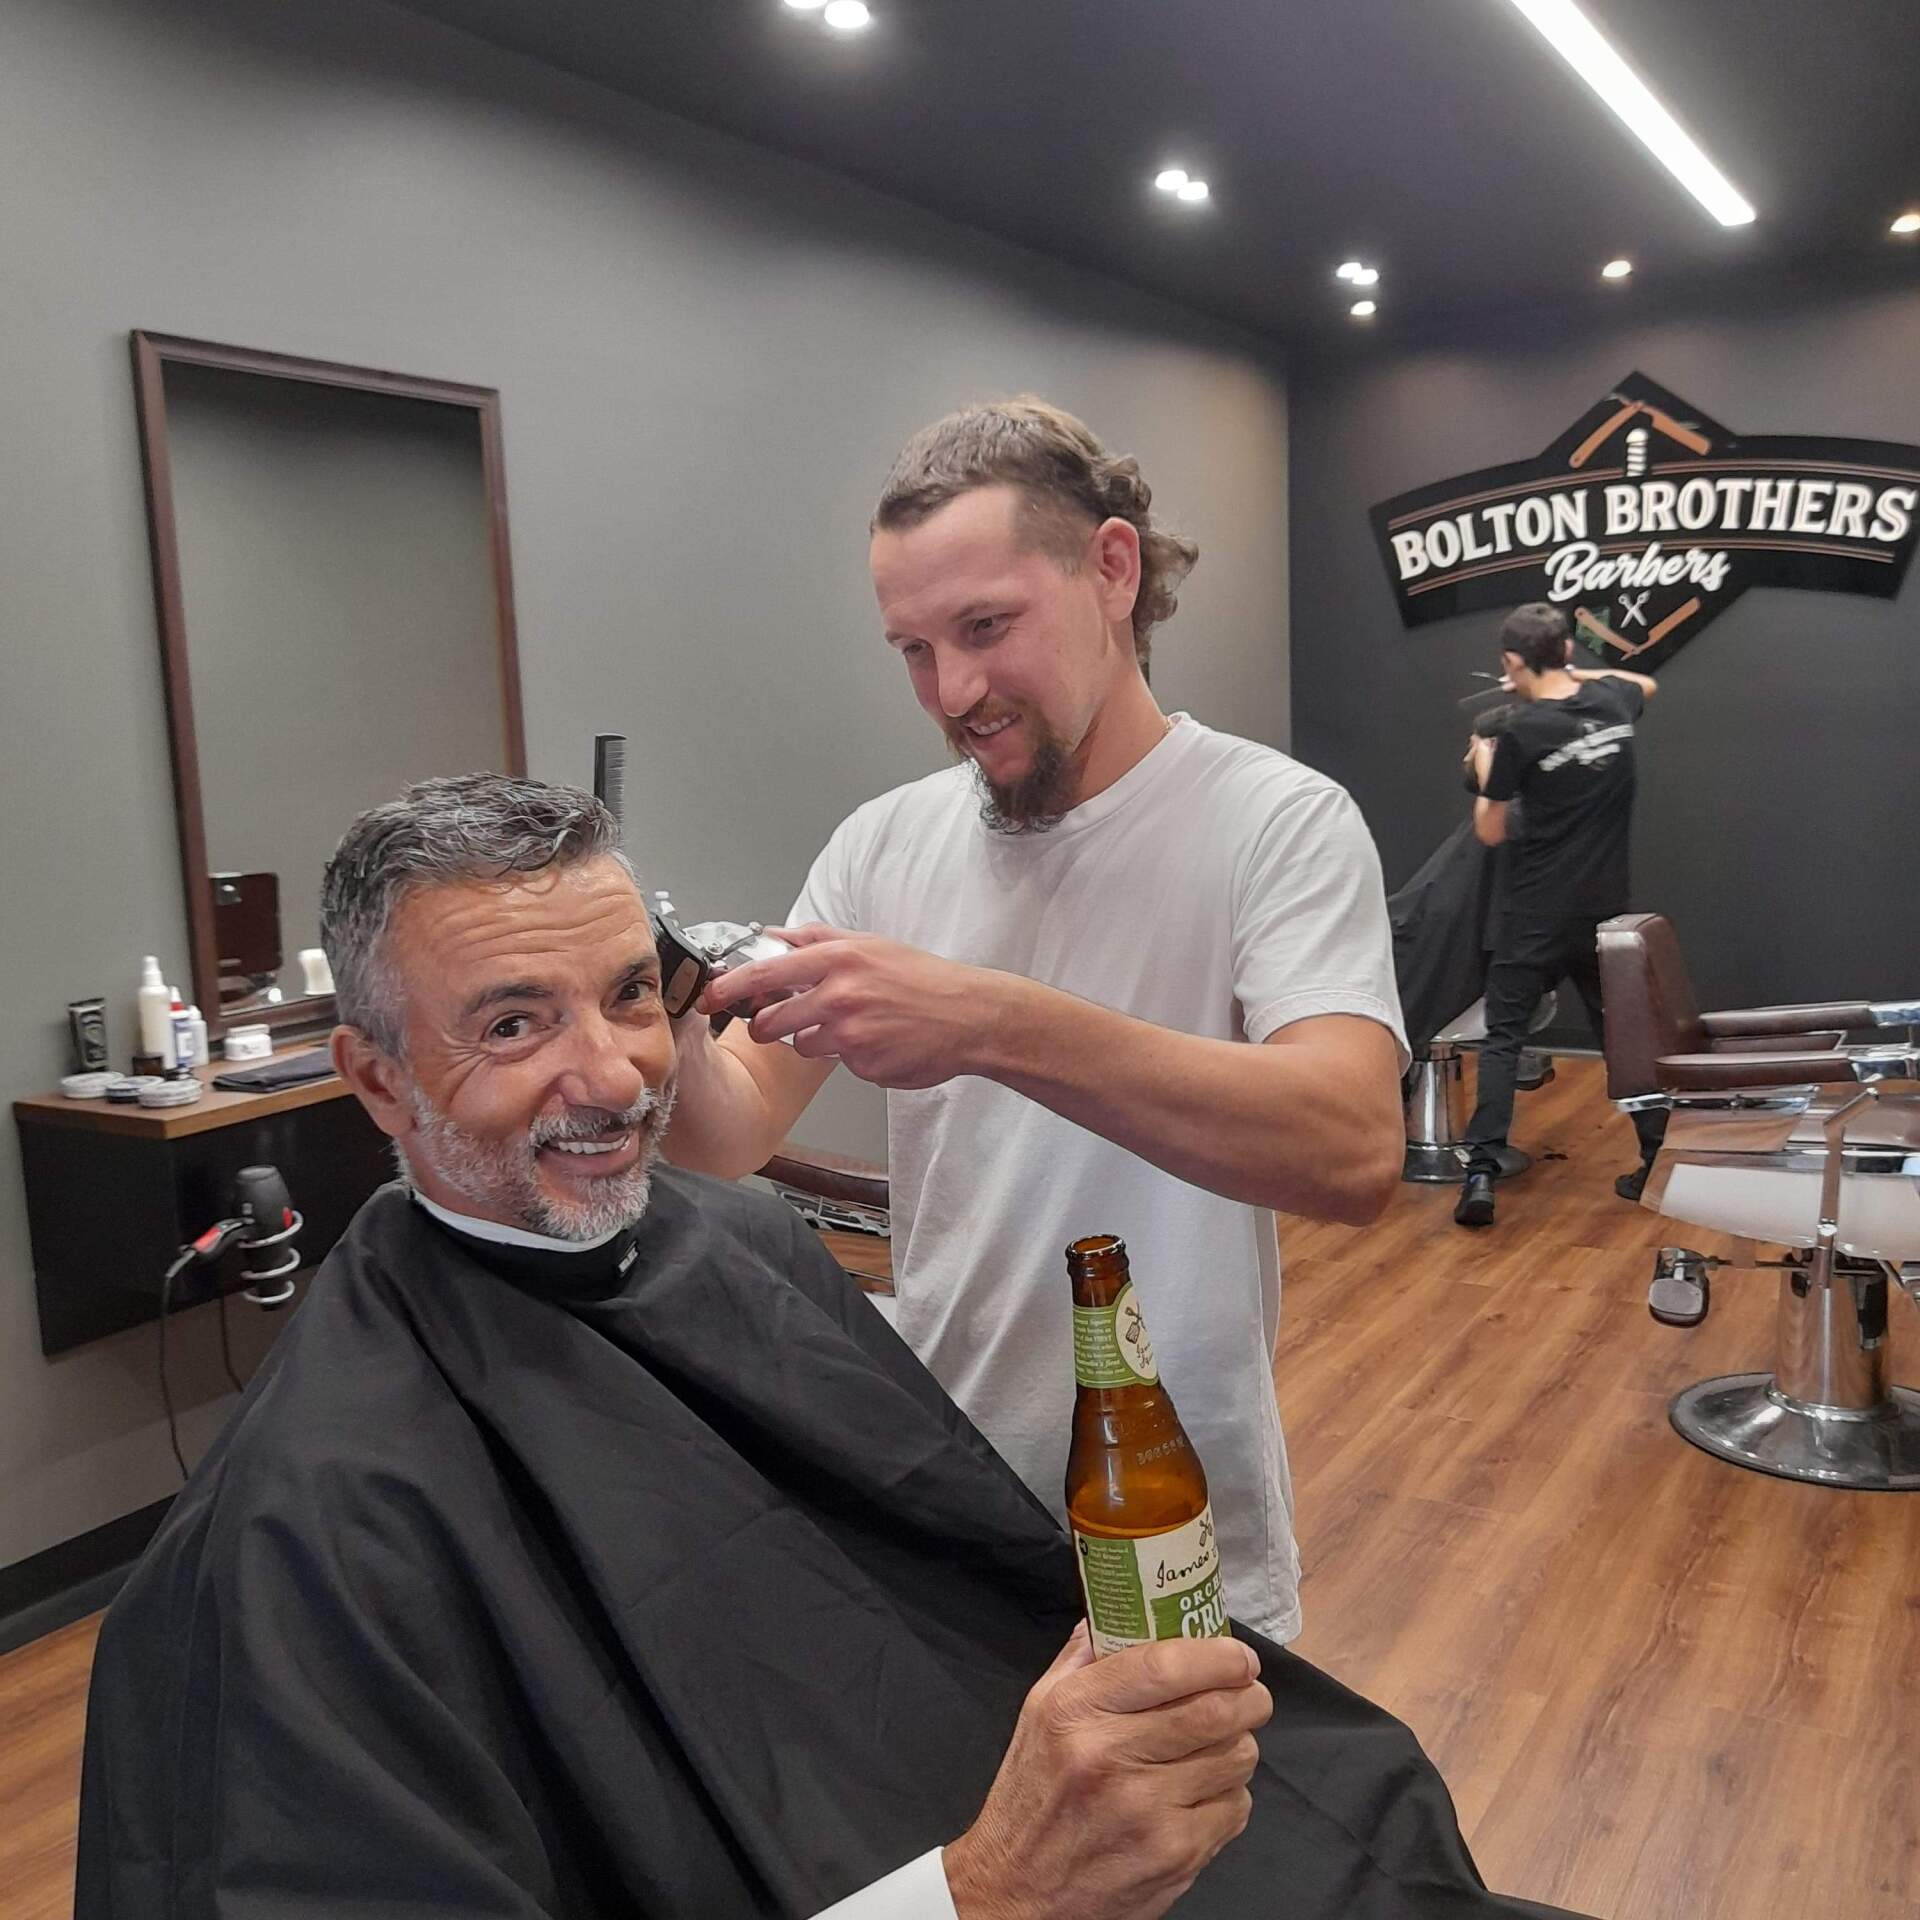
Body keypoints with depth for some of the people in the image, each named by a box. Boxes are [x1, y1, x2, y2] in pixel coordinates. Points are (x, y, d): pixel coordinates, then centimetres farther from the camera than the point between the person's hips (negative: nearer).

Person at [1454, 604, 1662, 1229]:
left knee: (1503, 1037, 1)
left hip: (1537, 914, -5)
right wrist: (1570, 673, 24)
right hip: (1605, 909, 5)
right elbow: (1646, 683, 30)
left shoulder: (1522, 733, -14)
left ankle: (1482, 1174, -6)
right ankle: (1658, 1162, 21)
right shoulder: (1613, 701, 2)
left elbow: (1489, 832, -4)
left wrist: (1484, 768, 11)